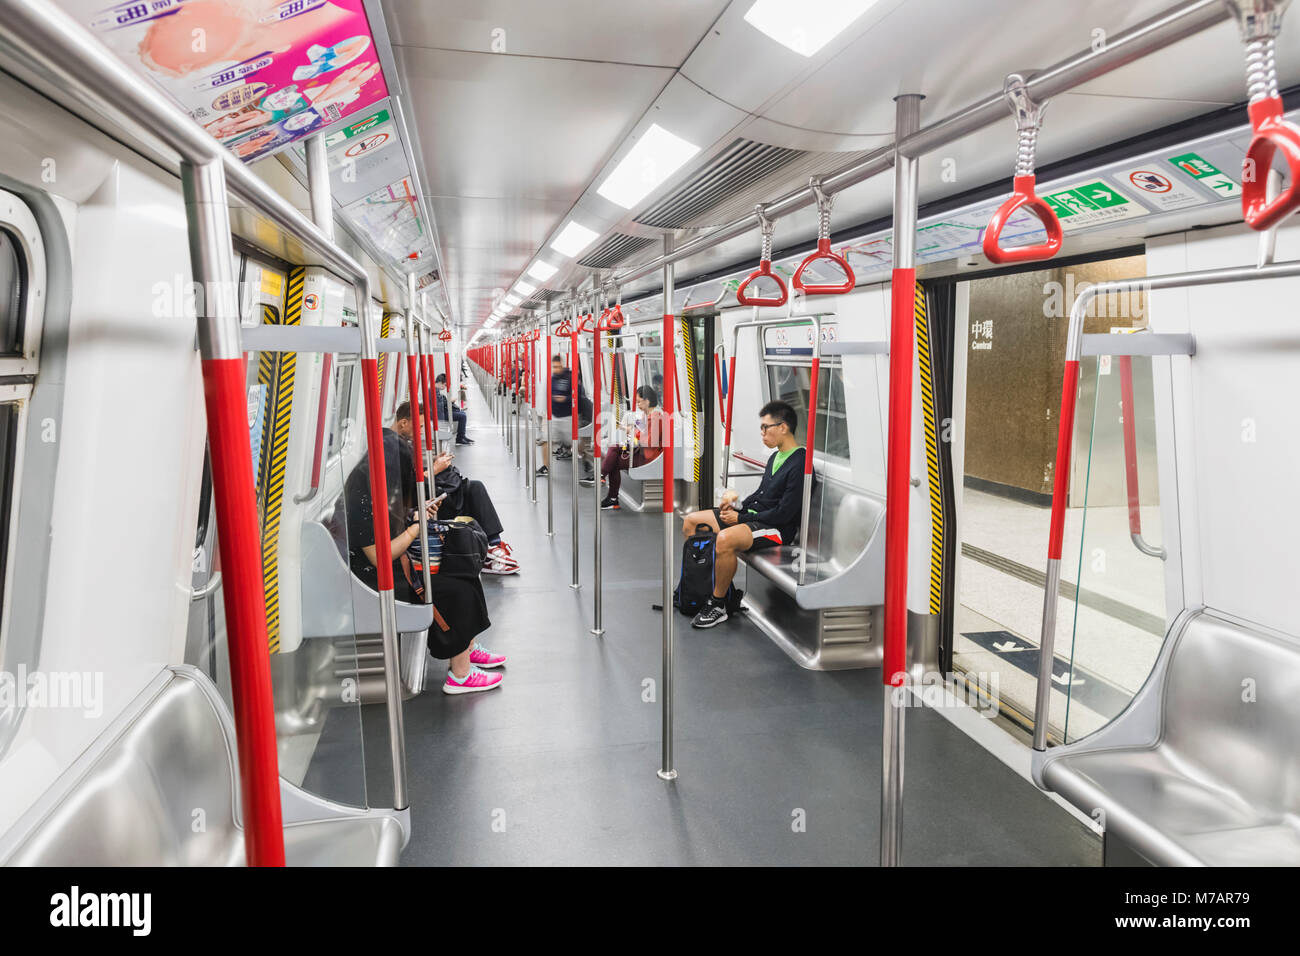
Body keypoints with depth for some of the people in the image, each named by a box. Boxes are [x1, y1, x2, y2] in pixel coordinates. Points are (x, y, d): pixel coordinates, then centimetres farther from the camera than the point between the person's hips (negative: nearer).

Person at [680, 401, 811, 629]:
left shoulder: (799, 465, -18)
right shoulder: (775, 456, 13)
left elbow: (783, 513, -21)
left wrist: (740, 518, -14)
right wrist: (737, 506, 3)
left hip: (778, 528, -10)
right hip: (751, 515, 10)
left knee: (725, 539, -37)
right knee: (690, 521, 7)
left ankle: (718, 606, -19)